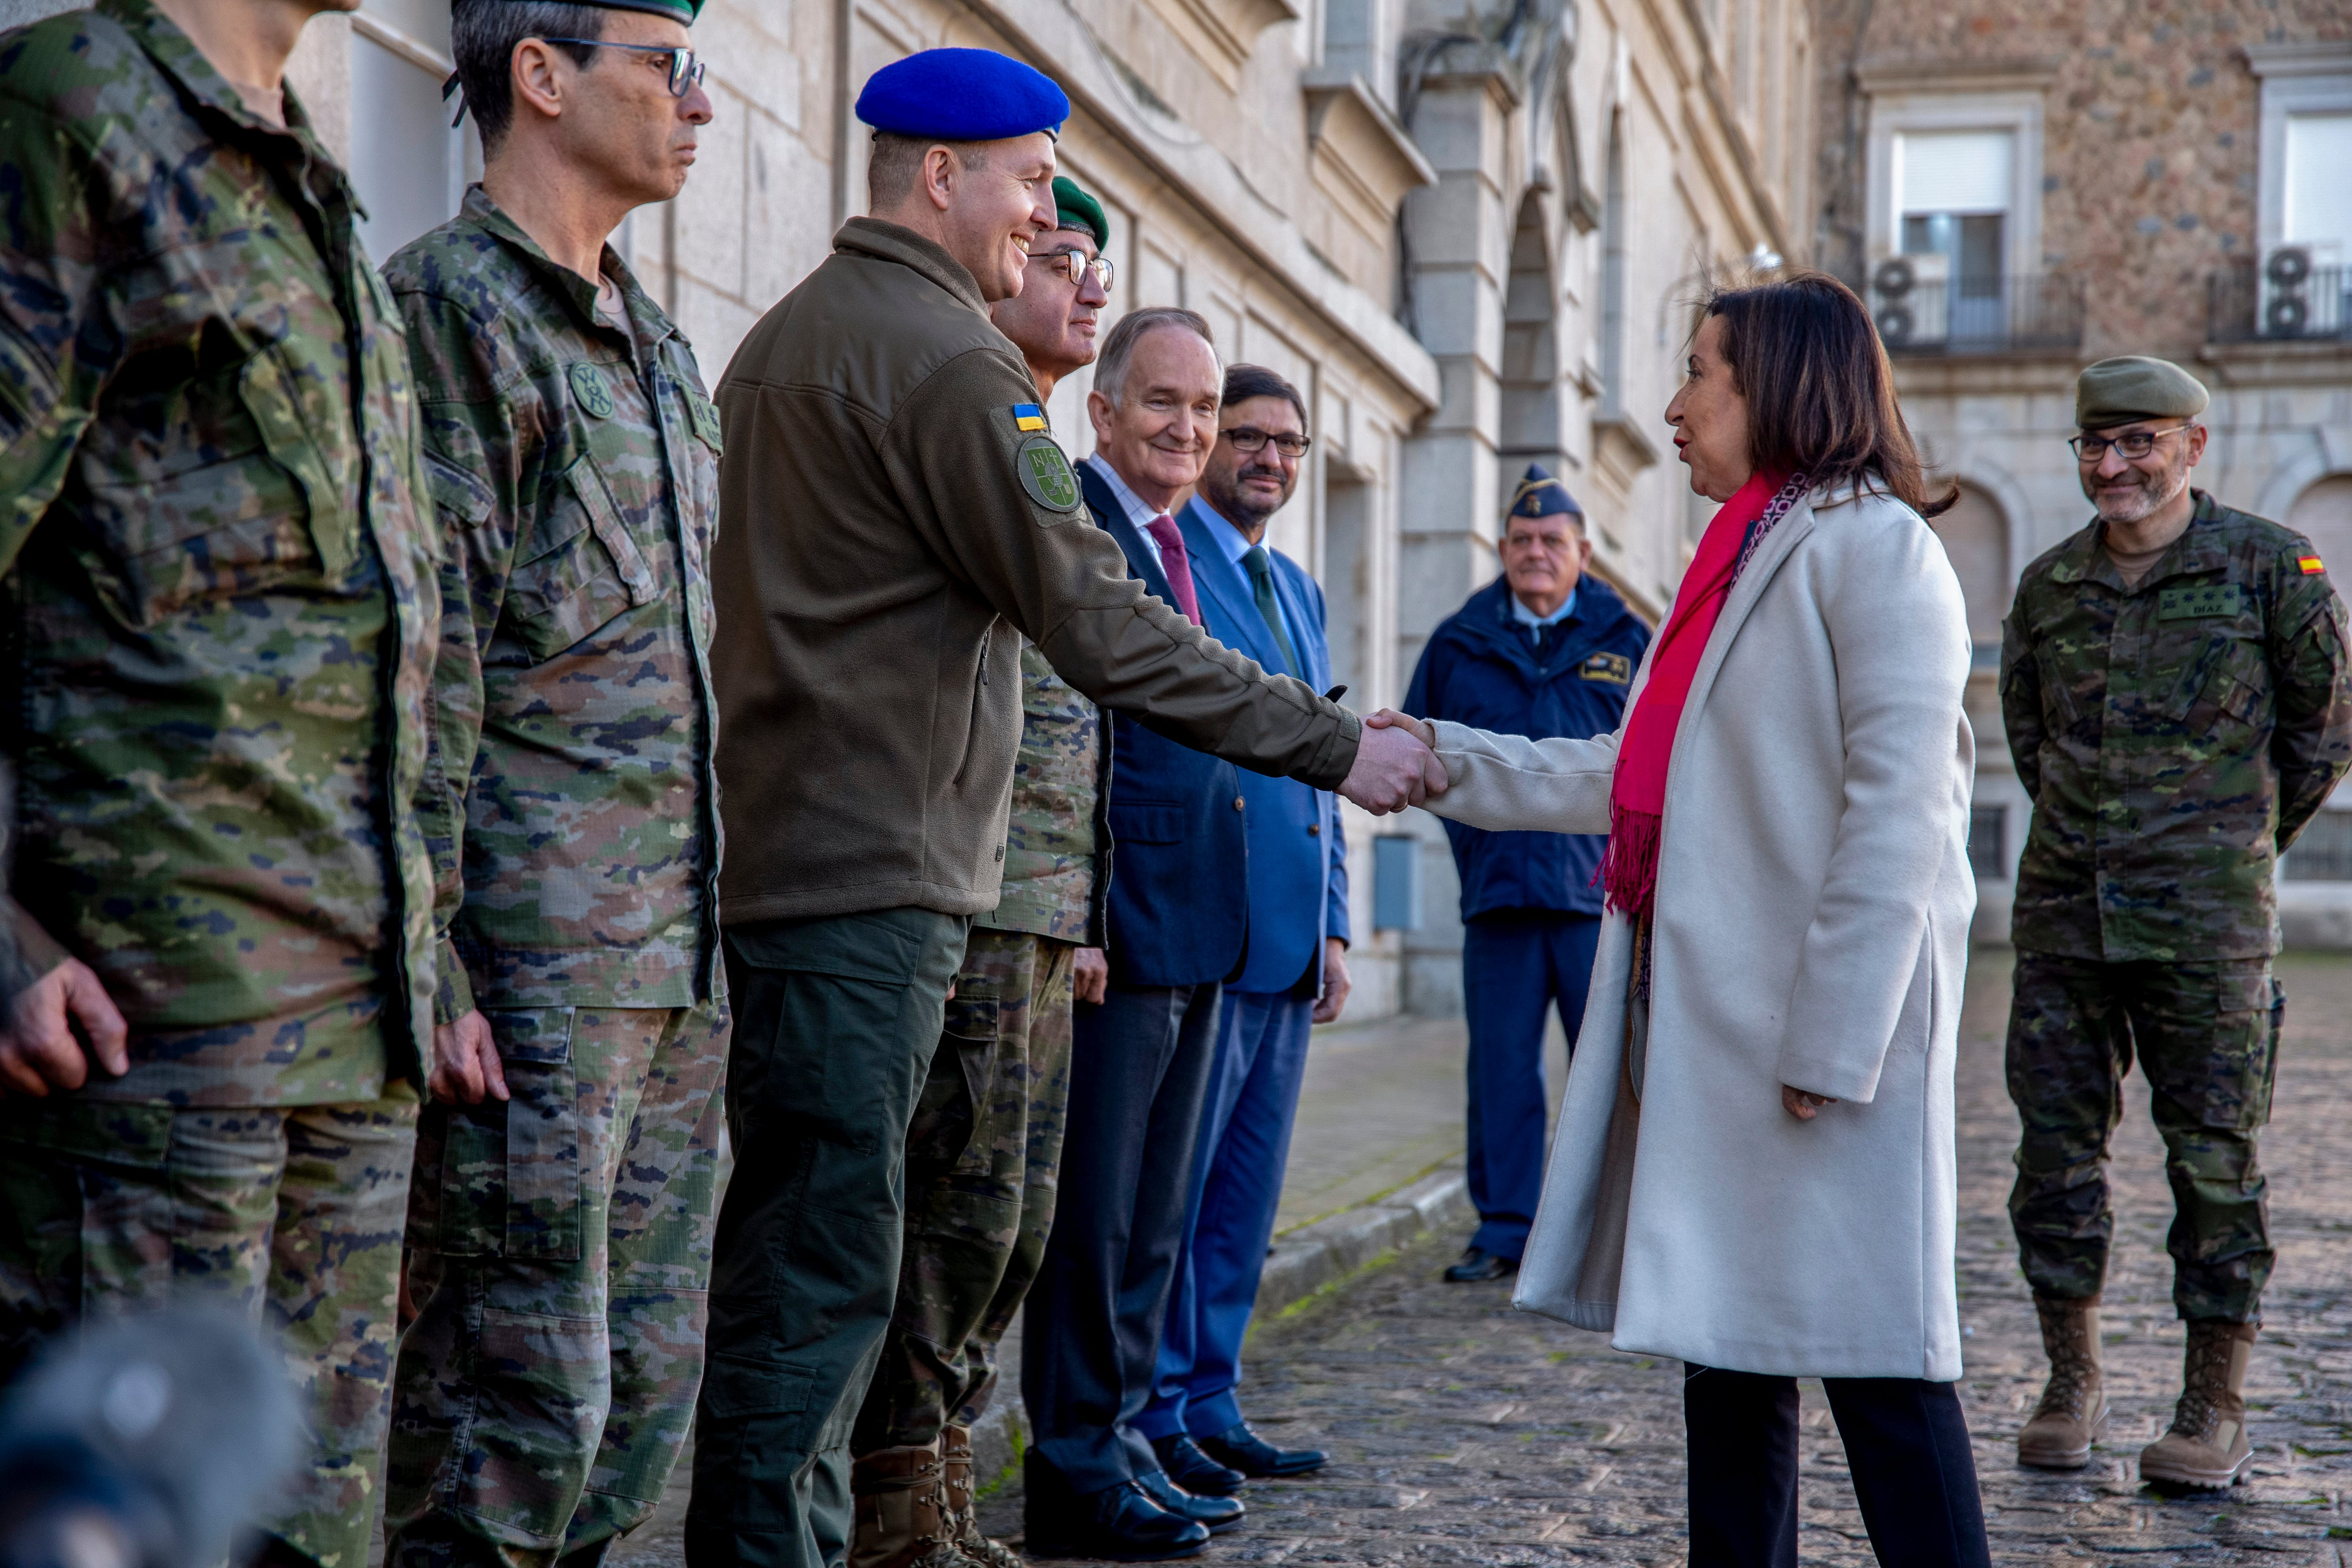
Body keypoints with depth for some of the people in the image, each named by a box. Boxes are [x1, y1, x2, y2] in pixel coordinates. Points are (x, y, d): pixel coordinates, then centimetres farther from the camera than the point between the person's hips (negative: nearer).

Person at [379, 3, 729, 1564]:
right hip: (538, 962, -9)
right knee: (520, 1405, -5)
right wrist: (429, 968, -18)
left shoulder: (663, 350, 20)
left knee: (649, 1392, 12)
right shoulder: (447, 304, -7)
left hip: (680, 961, 9)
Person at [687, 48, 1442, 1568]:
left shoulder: (782, 336, 20)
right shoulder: (947, 357, -11)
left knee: (796, 1255, 14)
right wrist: (1338, 745, -12)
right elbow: (1096, 622, -17)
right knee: (821, 1269, -7)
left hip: (777, 857, 10)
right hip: (870, 880, -10)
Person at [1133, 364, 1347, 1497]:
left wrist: (1332, 925, 16)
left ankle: (1209, 1404, 21)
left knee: (1246, 1190, 12)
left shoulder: (1300, 591, 19)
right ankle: (1154, 1417, 8)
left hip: (1288, 941, 8)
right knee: (1170, 1180, -2)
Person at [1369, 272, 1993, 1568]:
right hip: (1706, 1016, 9)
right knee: (1725, 1339, 12)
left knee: (1871, 1358, -4)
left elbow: (1898, 813, -16)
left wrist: (1832, 1035, -20)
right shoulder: (1743, 559, 20)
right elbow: (1634, 778, 20)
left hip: (1820, 1021, -9)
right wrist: (1445, 762, 18)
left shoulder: (1872, 544, -9)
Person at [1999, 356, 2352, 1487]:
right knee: (2057, 1145, 5)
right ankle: (2072, 1385, 17)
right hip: (2062, 913, 4)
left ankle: (2216, 1410, 10)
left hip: (2208, 924, -3)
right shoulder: (2048, 585, 8)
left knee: (2214, 1157, 1)